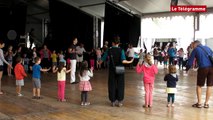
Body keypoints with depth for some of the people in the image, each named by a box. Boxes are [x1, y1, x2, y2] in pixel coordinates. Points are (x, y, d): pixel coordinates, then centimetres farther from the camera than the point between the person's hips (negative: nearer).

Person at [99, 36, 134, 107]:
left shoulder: (109, 50, -4)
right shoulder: (121, 50, -9)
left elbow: (103, 59, 2)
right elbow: (123, 61, -19)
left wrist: (99, 63, 22)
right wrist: (130, 61, -5)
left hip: (112, 70, 1)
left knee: (112, 85, 10)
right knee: (120, 85, 8)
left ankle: (113, 101, 14)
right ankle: (119, 101, 10)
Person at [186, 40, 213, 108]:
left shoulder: (195, 50, 10)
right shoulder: (207, 48, 21)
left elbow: (190, 61, 11)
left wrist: (187, 69, 25)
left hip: (203, 68, -3)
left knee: (199, 86, 12)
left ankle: (199, 103, 14)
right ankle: (206, 103, 18)